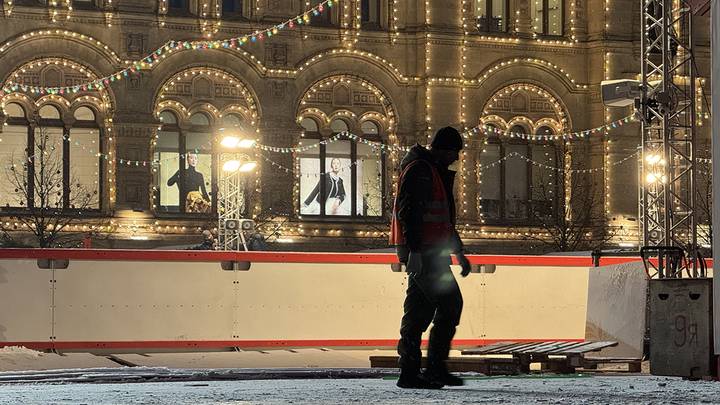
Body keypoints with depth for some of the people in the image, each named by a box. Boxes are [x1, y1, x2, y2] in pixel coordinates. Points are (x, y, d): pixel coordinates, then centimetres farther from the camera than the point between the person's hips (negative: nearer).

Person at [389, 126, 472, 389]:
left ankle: (410, 374, 10)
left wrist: (458, 252, 28)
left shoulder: (436, 172, 23)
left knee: (419, 311, 8)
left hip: (430, 252, 10)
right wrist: (414, 251, -27)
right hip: (422, 253, -10)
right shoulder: (418, 170, -11)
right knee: (450, 303, -9)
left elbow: (444, 219, 30)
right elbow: (408, 212, -21)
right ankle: (436, 369, -6)